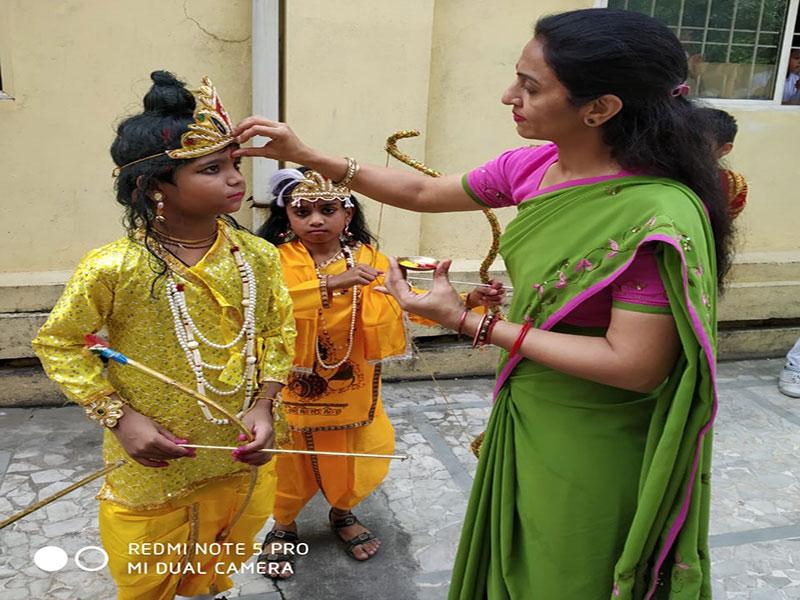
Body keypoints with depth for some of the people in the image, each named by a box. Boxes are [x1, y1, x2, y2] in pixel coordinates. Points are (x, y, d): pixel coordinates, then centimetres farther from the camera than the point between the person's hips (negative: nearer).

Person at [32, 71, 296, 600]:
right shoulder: (115, 269, -21)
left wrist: (263, 404, -10)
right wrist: (119, 417, -16)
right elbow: (59, 342, -8)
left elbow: (278, 333, 3)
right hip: (153, 472, -3)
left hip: (241, 463, 4)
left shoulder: (258, 257, -10)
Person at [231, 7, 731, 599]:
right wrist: (308, 156, 0)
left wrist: (468, 322, -26)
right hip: (525, 418, 7)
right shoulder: (533, 166, -8)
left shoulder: (657, 218, -30)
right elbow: (424, 192, 5)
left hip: (589, 455, -7)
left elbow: (635, 365, -29)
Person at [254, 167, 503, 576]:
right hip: (292, 389, -2)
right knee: (290, 465, 12)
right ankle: (283, 527, 42)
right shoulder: (276, 260, -12)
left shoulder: (368, 259, -5)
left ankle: (343, 515, 48)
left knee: (351, 459, 17)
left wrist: (468, 301, -28)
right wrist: (332, 283, -40)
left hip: (350, 388, 2)